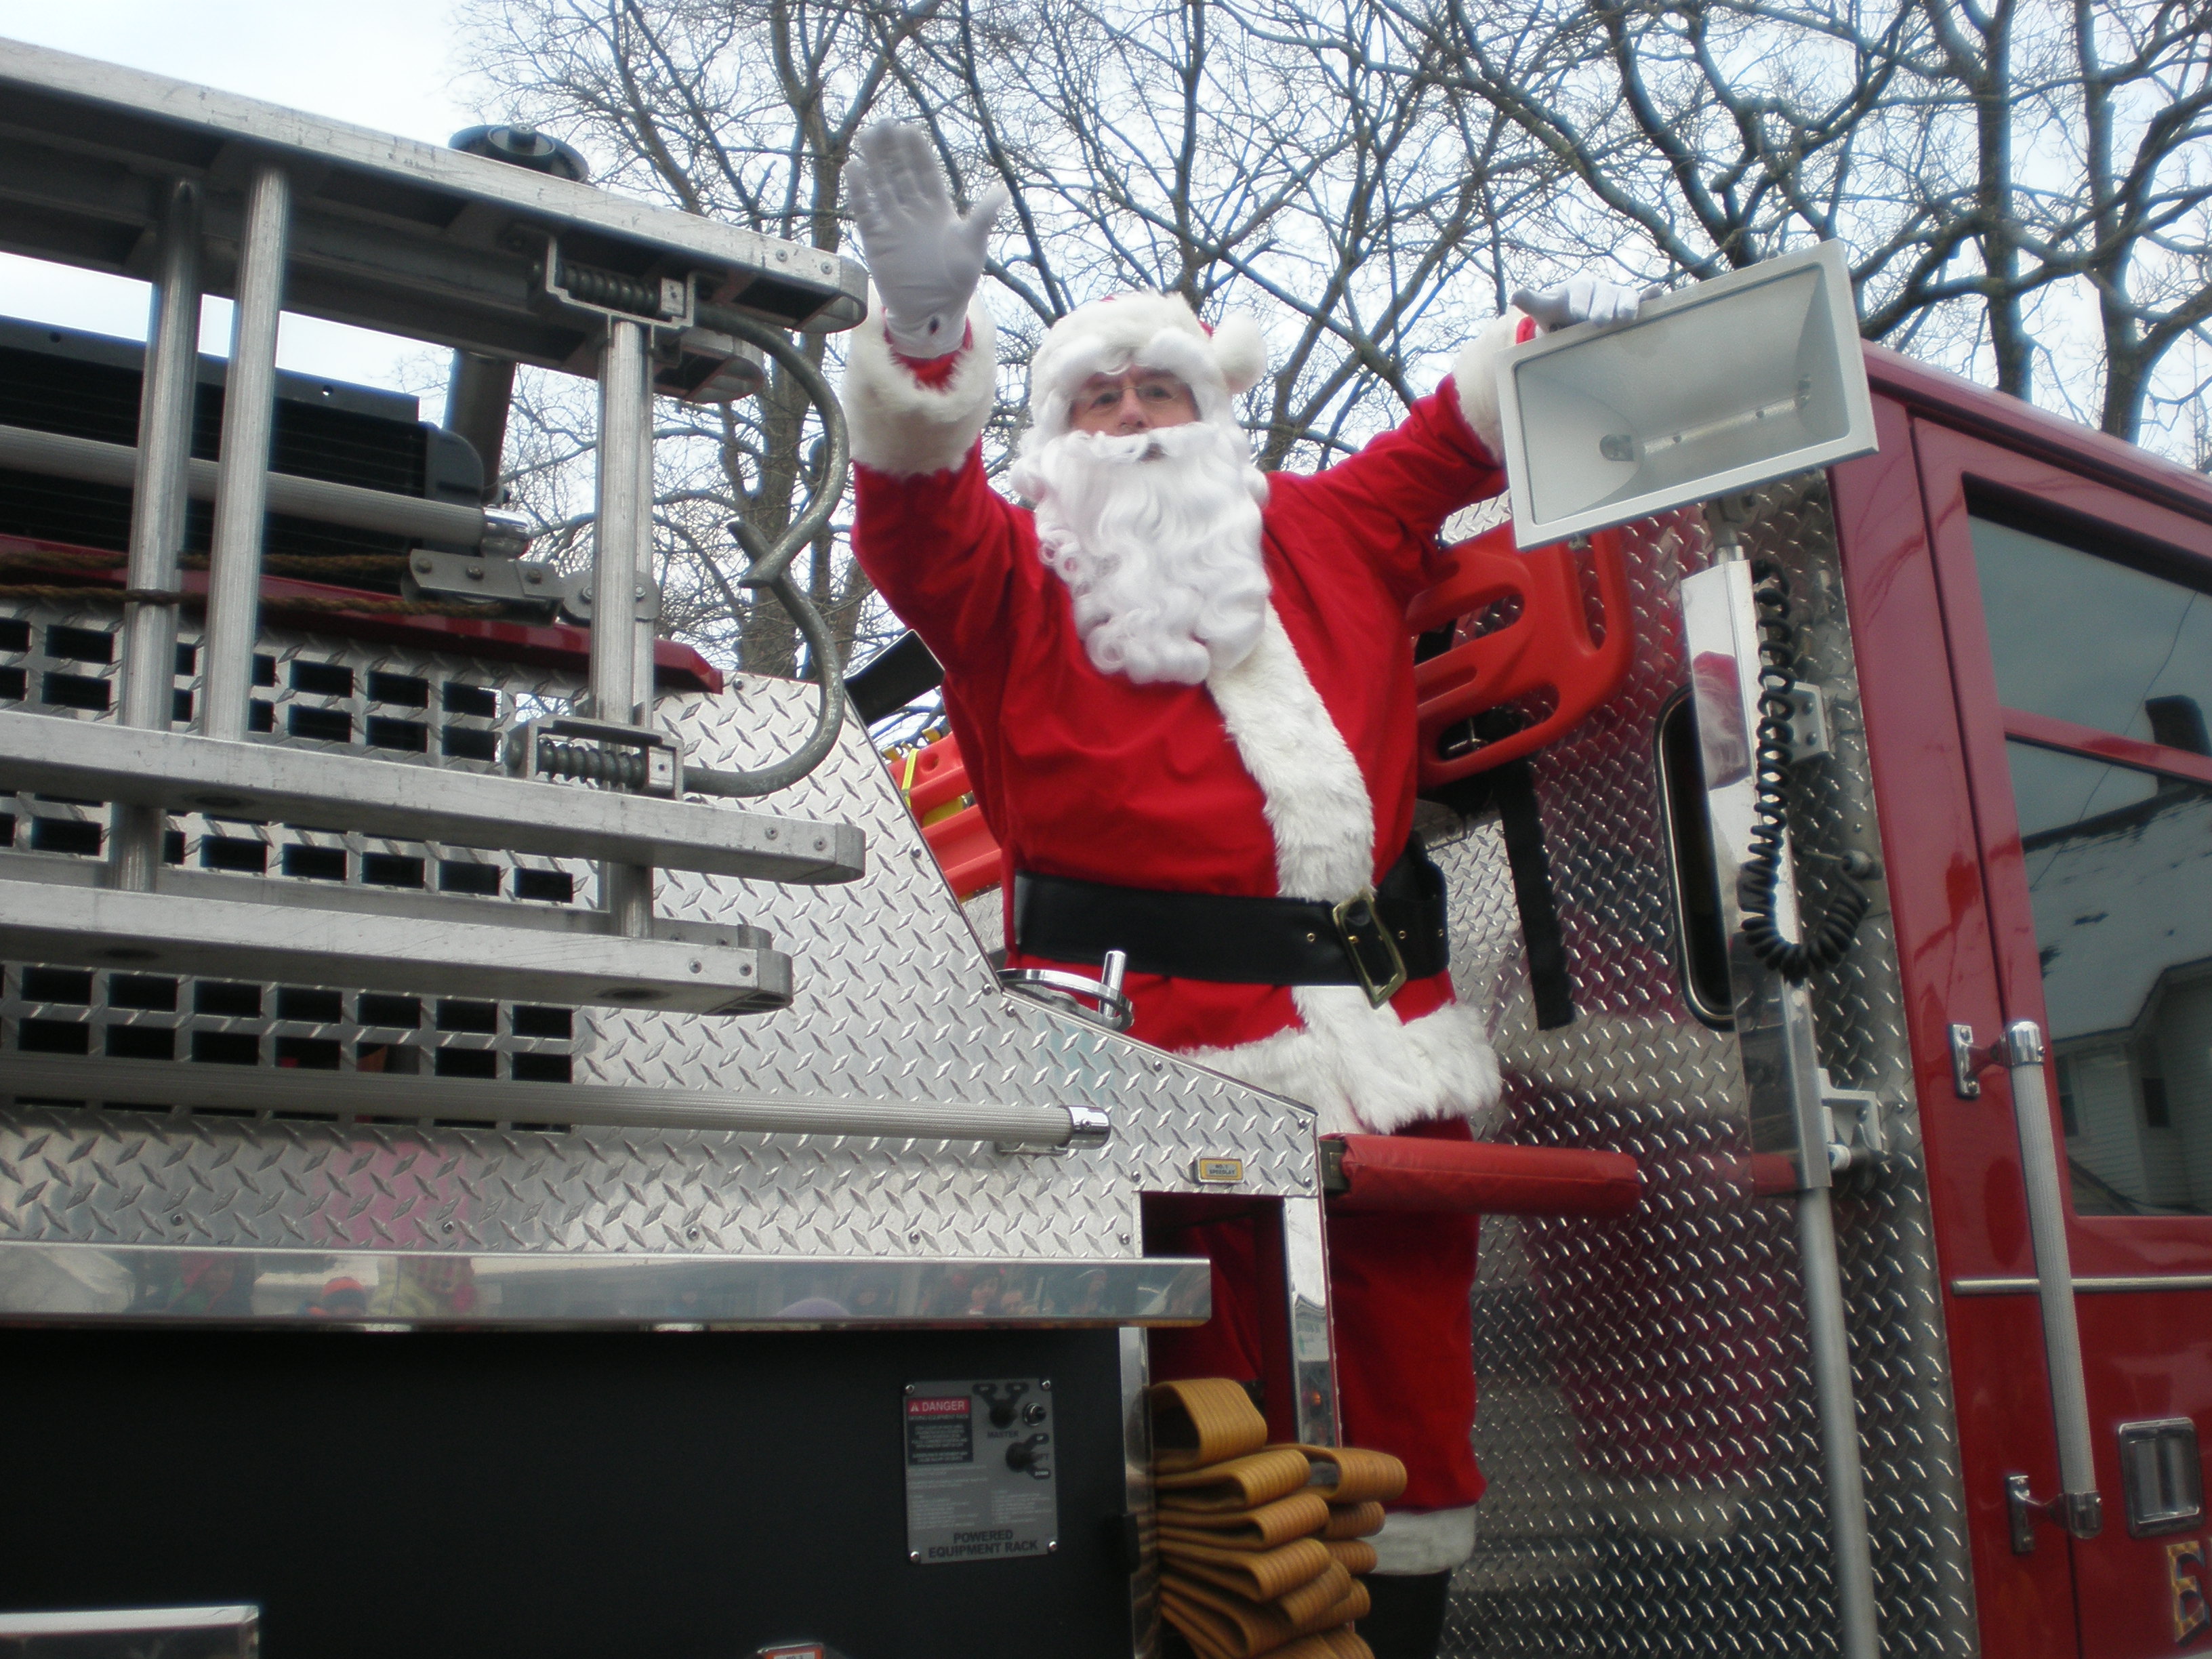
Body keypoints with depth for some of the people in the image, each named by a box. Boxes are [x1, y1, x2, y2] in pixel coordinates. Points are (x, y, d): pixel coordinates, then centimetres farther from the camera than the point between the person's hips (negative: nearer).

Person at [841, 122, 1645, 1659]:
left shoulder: (1324, 535, 21)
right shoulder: (1012, 577, 8)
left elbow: (1443, 445, 31)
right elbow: (916, 510, -10)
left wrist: (1555, 334, 17)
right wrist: (926, 329, -26)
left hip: (1383, 1006, 5)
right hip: (1173, 1003, -4)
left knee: (1411, 1297, 11)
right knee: (1213, 1316, 0)